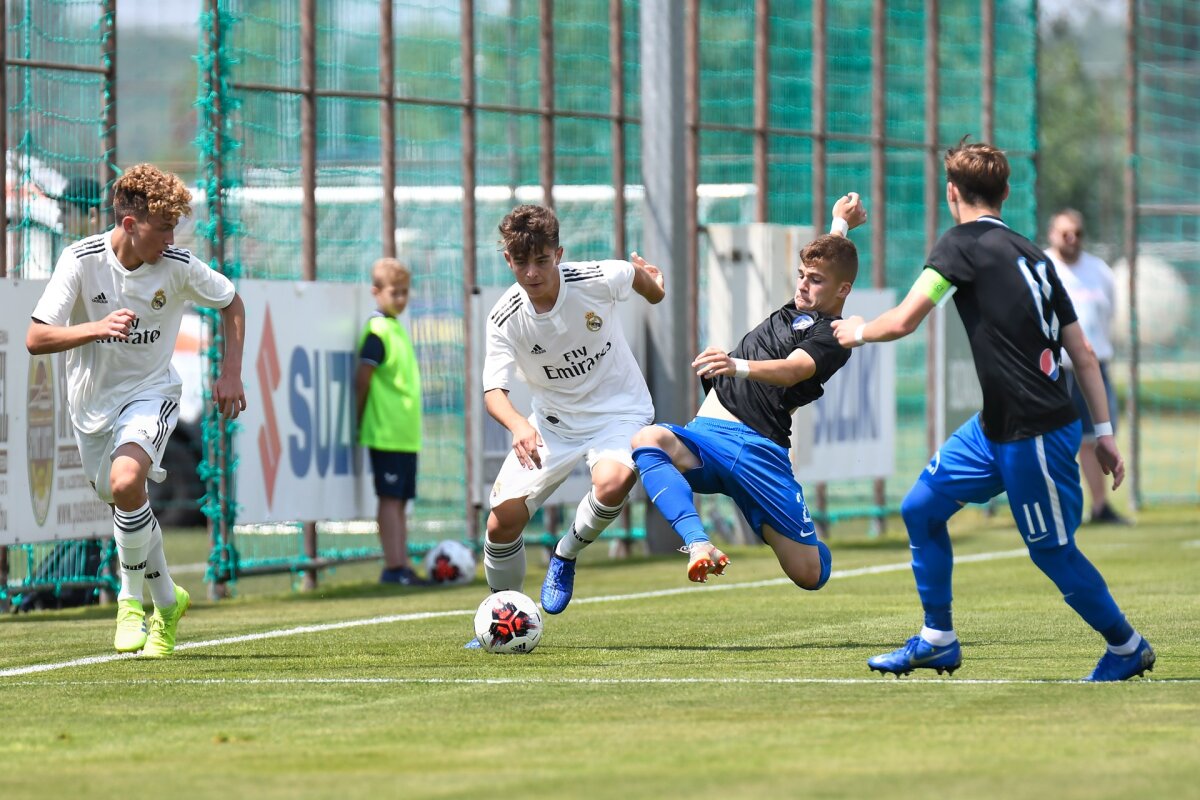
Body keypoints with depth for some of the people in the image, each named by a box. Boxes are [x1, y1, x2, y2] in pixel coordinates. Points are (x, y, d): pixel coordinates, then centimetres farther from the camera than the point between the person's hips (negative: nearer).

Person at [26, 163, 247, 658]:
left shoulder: (178, 266, -14)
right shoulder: (81, 260, -18)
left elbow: (231, 303, 6)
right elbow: (36, 339, -20)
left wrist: (231, 373, -2)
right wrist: (97, 328, -36)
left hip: (150, 393, -2)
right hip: (91, 400, 2)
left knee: (126, 482, -30)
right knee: (127, 506, 15)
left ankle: (133, 598, -10)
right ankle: (166, 602, 40)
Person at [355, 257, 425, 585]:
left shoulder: (398, 328, 16)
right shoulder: (377, 331, -12)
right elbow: (363, 379, -14)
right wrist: (362, 421, -10)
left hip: (406, 434, 9)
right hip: (386, 432, -9)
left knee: (401, 500, 10)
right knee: (390, 498, -7)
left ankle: (401, 567, 12)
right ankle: (393, 567, -7)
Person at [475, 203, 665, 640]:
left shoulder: (596, 280, -19)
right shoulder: (506, 318, -16)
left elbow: (636, 275, 8)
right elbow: (493, 391, -26)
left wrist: (651, 285, -7)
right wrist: (518, 425, -42)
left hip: (619, 409, -2)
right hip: (553, 420, 2)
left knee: (611, 483, -35)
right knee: (501, 523, -9)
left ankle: (567, 554, -2)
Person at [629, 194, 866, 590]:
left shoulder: (831, 338, -3)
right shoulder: (801, 307, 23)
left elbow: (791, 370, -24)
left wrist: (738, 366, -42)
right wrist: (842, 224, 57)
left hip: (757, 449, -6)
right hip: (705, 435, 7)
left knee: (810, 575, -7)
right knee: (649, 440, -30)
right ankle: (699, 544, -49)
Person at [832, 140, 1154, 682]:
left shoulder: (964, 244, -12)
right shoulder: (1032, 255, 11)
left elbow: (903, 321, -16)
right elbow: (1083, 355, 11)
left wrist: (858, 332, 6)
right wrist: (1103, 432, 14)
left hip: (1036, 435, -9)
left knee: (1052, 552, 5)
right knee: (921, 508, 13)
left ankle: (1127, 648, 21)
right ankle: (937, 640, 21)